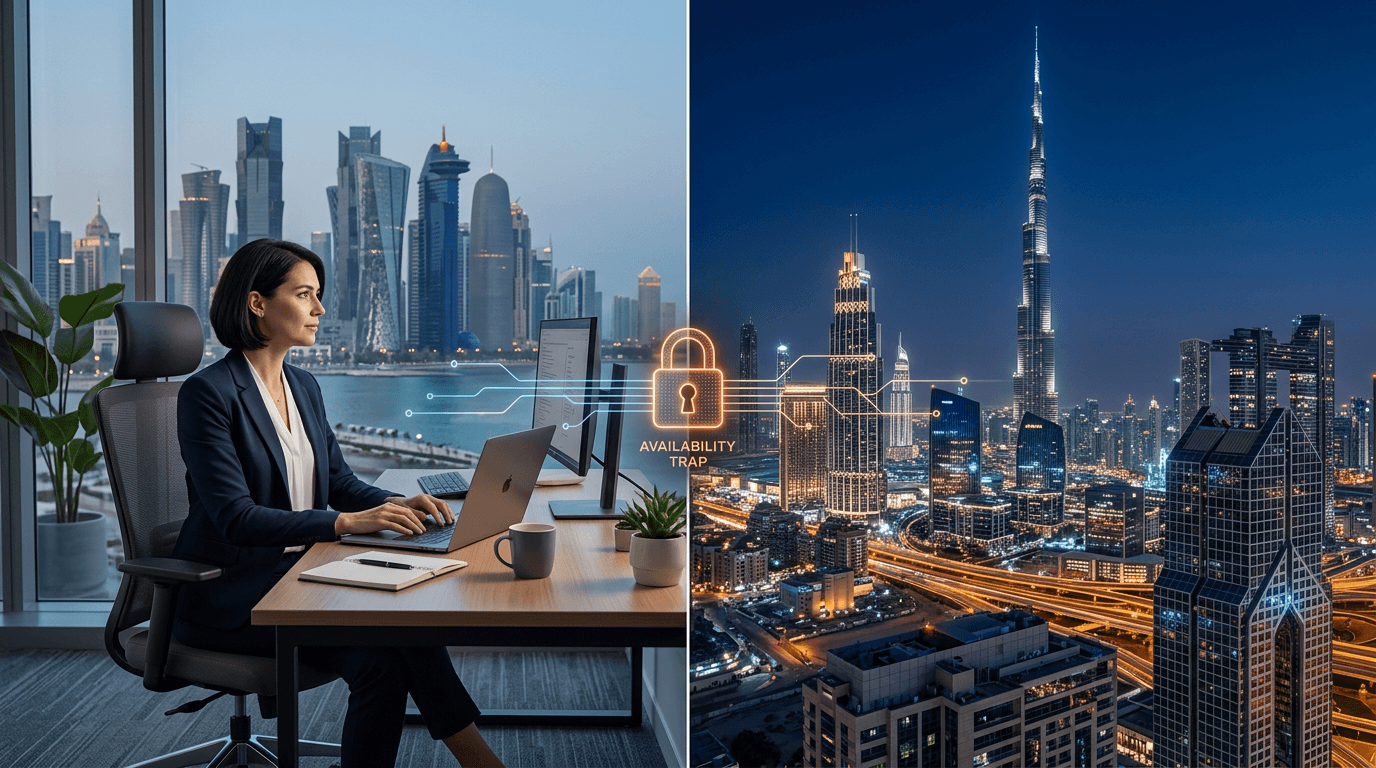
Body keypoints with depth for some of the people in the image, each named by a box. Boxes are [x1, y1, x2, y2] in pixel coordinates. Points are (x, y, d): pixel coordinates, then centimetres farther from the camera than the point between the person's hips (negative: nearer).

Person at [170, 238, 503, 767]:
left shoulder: (304, 387, 10)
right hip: (231, 595, -6)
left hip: (300, 574, 6)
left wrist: (396, 504, -8)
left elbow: (340, 481, 12)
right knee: (378, 655, -25)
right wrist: (346, 522, -29)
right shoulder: (207, 392, -13)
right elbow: (235, 517, -21)